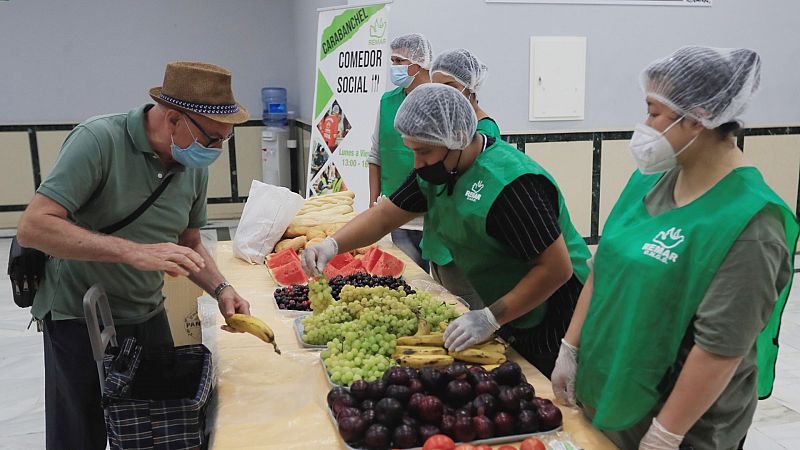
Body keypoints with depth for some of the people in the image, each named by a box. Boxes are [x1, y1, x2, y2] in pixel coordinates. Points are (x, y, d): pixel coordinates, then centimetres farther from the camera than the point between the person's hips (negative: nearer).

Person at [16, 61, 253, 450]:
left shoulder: (195, 167, -2)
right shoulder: (99, 141, -21)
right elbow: (32, 228, -27)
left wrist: (220, 289, -8)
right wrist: (134, 251, -35)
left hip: (149, 318, 6)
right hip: (79, 322, -5)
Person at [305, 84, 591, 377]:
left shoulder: (510, 183, -29)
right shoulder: (436, 171, -1)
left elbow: (556, 268, -29)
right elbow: (385, 215, 4)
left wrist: (491, 318, -30)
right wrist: (333, 244, -12)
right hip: (507, 320, 8)